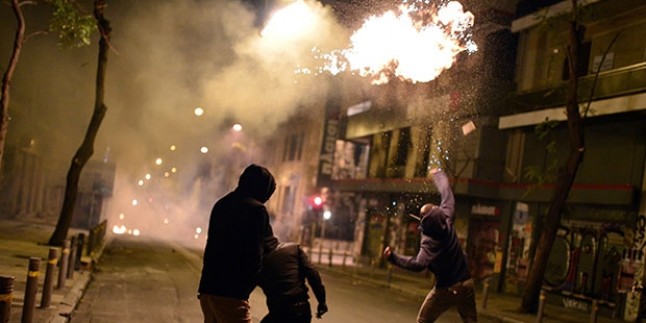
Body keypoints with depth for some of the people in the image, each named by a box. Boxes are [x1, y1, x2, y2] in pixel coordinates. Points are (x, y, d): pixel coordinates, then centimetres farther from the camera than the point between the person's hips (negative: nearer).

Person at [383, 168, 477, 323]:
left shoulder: (429, 240, -20)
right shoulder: (447, 222, -6)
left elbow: (419, 264, -35)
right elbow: (447, 194, 9)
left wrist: (393, 257, -34)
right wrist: (437, 174, 24)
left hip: (446, 288, -5)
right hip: (466, 283, 5)